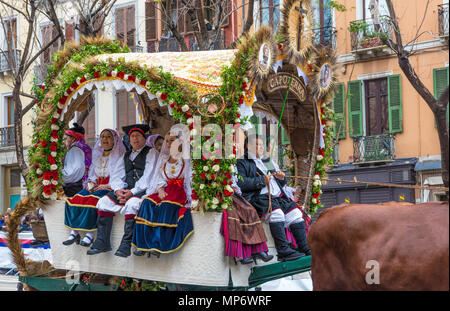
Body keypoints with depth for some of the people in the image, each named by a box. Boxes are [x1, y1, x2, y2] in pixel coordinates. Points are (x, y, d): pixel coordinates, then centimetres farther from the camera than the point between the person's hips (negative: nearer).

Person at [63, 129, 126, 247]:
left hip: (110, 187, -6)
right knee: (76, 199, -22)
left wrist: (105, 186, -15)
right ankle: (74, 232, -23)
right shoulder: (97, 155, 23)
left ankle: (90, 233, -32)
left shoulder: (120, 156, 3)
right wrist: (91, 183, 1)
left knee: (92, 200, -34)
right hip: (96, 186, 6)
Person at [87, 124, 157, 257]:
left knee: (131, 204, -35)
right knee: (104, 201, -14)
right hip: (126, 189, 6)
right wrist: (118, 190, -8)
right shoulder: (126, 155, 23)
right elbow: (115, 176, 14)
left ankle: (126, 245, -33)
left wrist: (132, 192, -18)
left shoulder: (150, 153, 5)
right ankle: (102, 242, -14)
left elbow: (147, 178, -8)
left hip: (143, 190, -6)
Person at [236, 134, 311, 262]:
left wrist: (281, 177, 9)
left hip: (278, 197, 7)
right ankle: (283, 251, -35)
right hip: (258, 198, -7)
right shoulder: (242, 163, 9)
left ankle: (305, 248, -15)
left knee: (295, 212, -15)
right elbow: (240, 183, -9)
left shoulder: (269, 162, 31)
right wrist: (261, 180, -11)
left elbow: (281, 184, 34)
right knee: (276, 211, -33)